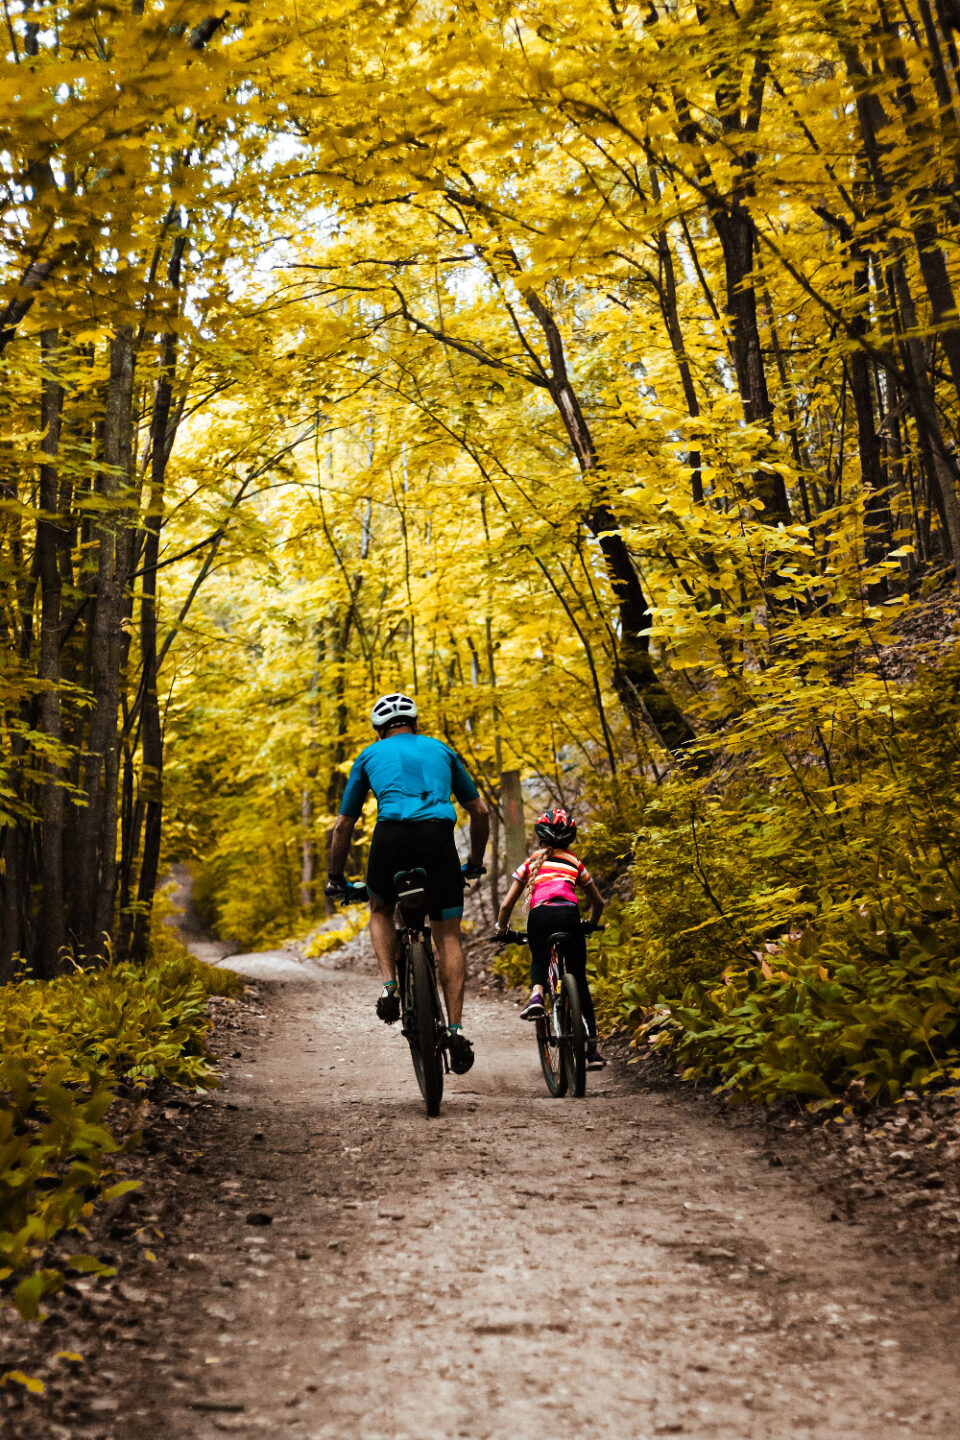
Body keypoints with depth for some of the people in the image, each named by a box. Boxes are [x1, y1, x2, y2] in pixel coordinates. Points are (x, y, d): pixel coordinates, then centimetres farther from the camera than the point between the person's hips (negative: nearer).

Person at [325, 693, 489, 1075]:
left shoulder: (370, 755, 25)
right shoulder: (440, 750, 28)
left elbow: (343, 825, 27)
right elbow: (480, 812, 30)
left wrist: (334, 878, 38)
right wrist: (475, 863, 43)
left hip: (391, 836, 0)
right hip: (438, 837, 1)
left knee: (381, 910, 27)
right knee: (448, 936, 9)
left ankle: (390, 987, 6)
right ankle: (456, 1029, -2)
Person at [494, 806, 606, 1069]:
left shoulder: (531, 862, 25)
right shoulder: (575, 863, 28)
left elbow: (507, 904, 21)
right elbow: (598, 902, 37)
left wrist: (502, 929, 38)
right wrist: (590, 924, 56)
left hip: (539, 916, 0)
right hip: (568, 915, 0)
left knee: (539, 962, 28)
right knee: (579, 980, 13)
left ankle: (536, 994, -5)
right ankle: (592, 1047, 10)